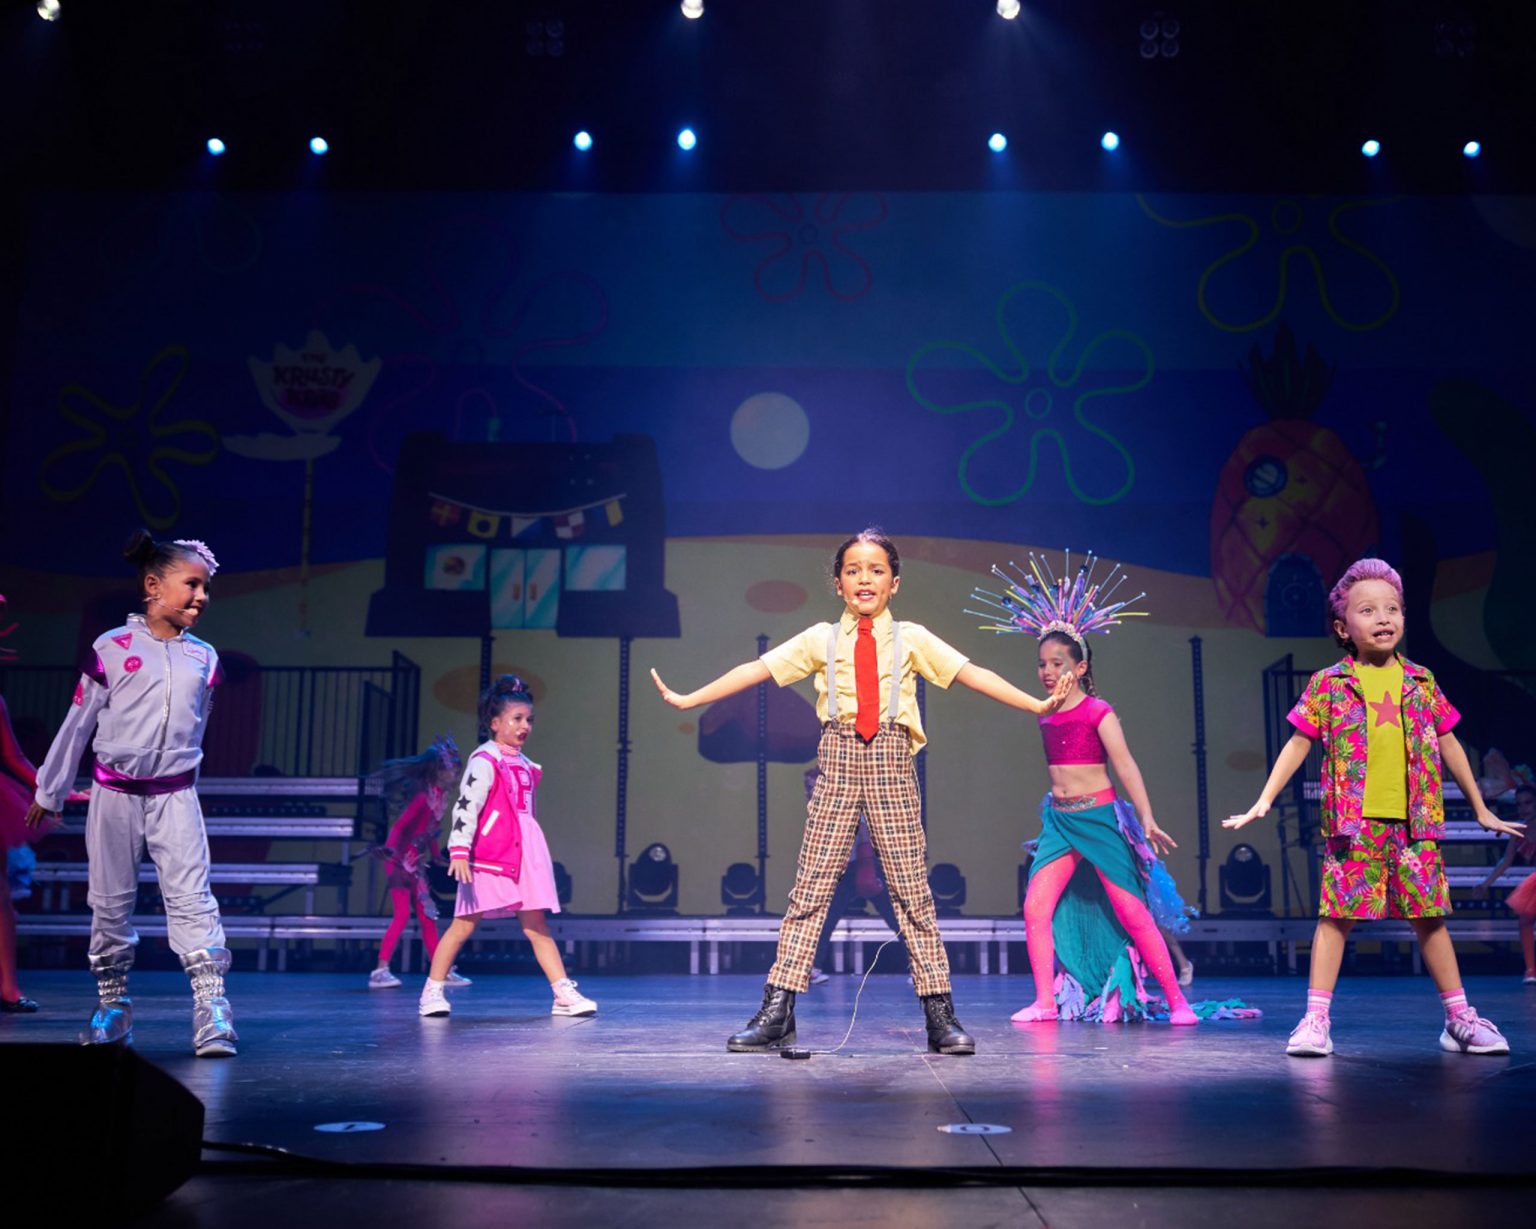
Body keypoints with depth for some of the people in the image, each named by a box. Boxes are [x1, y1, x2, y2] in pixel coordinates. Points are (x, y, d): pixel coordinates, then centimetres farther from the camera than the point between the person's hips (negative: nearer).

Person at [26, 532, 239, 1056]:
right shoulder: (111, 649, -5)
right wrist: (49, 791, 8)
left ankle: (211, 1004, -10)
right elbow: (77, 723, 2)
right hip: (115, 793, -1)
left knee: (192, 899, -8)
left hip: (175, 795, 1)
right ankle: (112, 1003, 21)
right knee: (111, 902, 7)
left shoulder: (204, 657, 4)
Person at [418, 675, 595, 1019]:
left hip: (523, 855, 7)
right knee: (464, 925, 0)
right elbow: (466, 805, -18)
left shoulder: (524, 764, 15)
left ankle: (564, 994, 4)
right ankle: (433, 992, 11)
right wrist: (459, 850, -28)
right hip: (489, 858, -7)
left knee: (537, 925, 6)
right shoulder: (484, 761, -9)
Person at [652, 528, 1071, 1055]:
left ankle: (940, 1015, 8)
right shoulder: (820, 640, 10)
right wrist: (687, 699, 4)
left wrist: (1040, 705, -6)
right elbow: (755, 670, 7)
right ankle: (777, 1012, 1)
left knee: (912, 889, 1)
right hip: (838, 760, 0)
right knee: (810, 887, -2)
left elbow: (973, 674, 3)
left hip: (890, 762, 0)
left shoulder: (912, 639, 9)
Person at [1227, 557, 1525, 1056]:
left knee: (1429, 917, 8)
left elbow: (1449, 746, 17)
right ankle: (1316, 1020, 2)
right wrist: (1264, 801, -3)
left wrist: (1481, 810, 21)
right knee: (1337, 915, -3)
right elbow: (1298, 746, 3)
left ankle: (1460, 1020, 18)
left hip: (1415, 823, 2)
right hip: (1352, 823, -2)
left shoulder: (1421, 683, 9)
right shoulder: (1328, 684, 2)